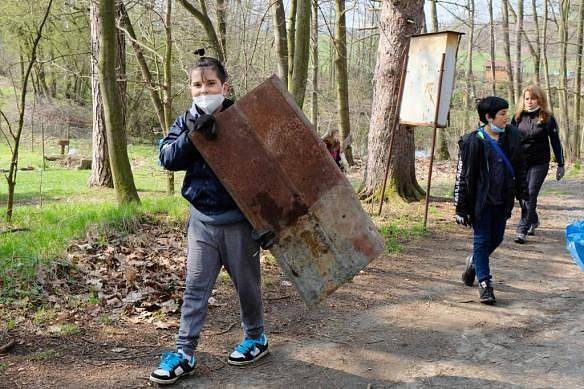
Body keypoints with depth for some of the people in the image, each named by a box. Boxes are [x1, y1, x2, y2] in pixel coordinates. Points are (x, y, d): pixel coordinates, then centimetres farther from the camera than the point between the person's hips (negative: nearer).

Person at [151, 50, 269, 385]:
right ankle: (185, 352, 12)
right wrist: (192, 135, -25)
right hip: (202, 219, 3)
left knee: (246, 281, 12)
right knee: (195, 287, 6)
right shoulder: (185, 123, 3)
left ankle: (256, 338, 32)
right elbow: (167, 158, -9)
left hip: (238, 219, -3)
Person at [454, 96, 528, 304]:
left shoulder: (512, 136, 3)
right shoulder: (473, 141, -13)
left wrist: (522, 192, 16)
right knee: (482, 240, -1)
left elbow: (519, 167, 17)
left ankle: (474, 262, 43)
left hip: (503, 201, 6)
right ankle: (484, 283, 7)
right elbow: (463, 176, -9)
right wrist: (461, 208, -9)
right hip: (482, 200, -5)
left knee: (496, 239, 15)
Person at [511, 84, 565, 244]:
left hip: (539, 163, -3)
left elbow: (555, 142, 1)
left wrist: (560, 164, 0)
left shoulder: (547, 118, -3)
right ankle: (533, 221, 34)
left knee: (530, 196, -8)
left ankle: (522, 230, -8)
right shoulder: (518, 117, 4)